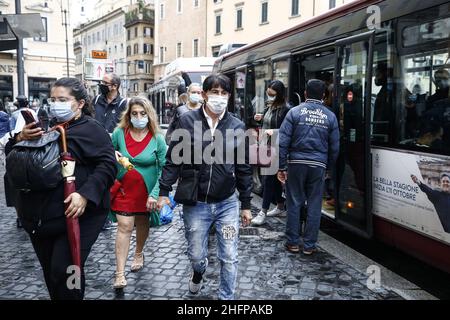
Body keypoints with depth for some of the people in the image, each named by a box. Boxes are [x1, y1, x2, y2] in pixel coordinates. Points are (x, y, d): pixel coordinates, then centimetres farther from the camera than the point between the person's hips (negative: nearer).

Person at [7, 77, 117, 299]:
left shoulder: (91, 130, -4)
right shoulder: (45, 127, 15)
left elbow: (107, 165, -14)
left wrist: (86, 194, -27)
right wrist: (20, 138, -6)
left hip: (76, 215, -7)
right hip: (38, 216, 7)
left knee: (64, 273, -8)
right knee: (50, 273, 17)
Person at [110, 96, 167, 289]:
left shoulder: (157, 139, -10)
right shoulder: (119, 133, -7)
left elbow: (164, 169, -10)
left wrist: (154, 194, -17)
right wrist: (111, 154, -15)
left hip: (146, 191, 0)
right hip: (123, 189, 0)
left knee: (142, 224, 17)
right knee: (124, 227, -6)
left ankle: (139, 254, 46)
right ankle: (120, 274, -1)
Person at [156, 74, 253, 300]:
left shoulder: (237, 126, -2)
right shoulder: (187, 121, -5)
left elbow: (243, 168, 3)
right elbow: (173, 159, -1)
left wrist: (246, 205, 5)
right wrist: (164, 192, -6)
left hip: (227, 204, 1)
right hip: (195, 204, 0)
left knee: (229, 258, 5)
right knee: (197, 256, 14)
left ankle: (226, 297, 27)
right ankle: (198, 273, 49)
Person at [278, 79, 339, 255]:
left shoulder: (295, 112, -1)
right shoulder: (330, 116, 5)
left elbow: (283, 142, -7)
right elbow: (334, 148, 7)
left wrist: (282, 167, -3)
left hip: (296, 163, -1)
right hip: (318, 166, 1)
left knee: (294, 203, 10)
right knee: (314, 205, 9)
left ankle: (293, 242, 18)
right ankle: (309, 245, 16)